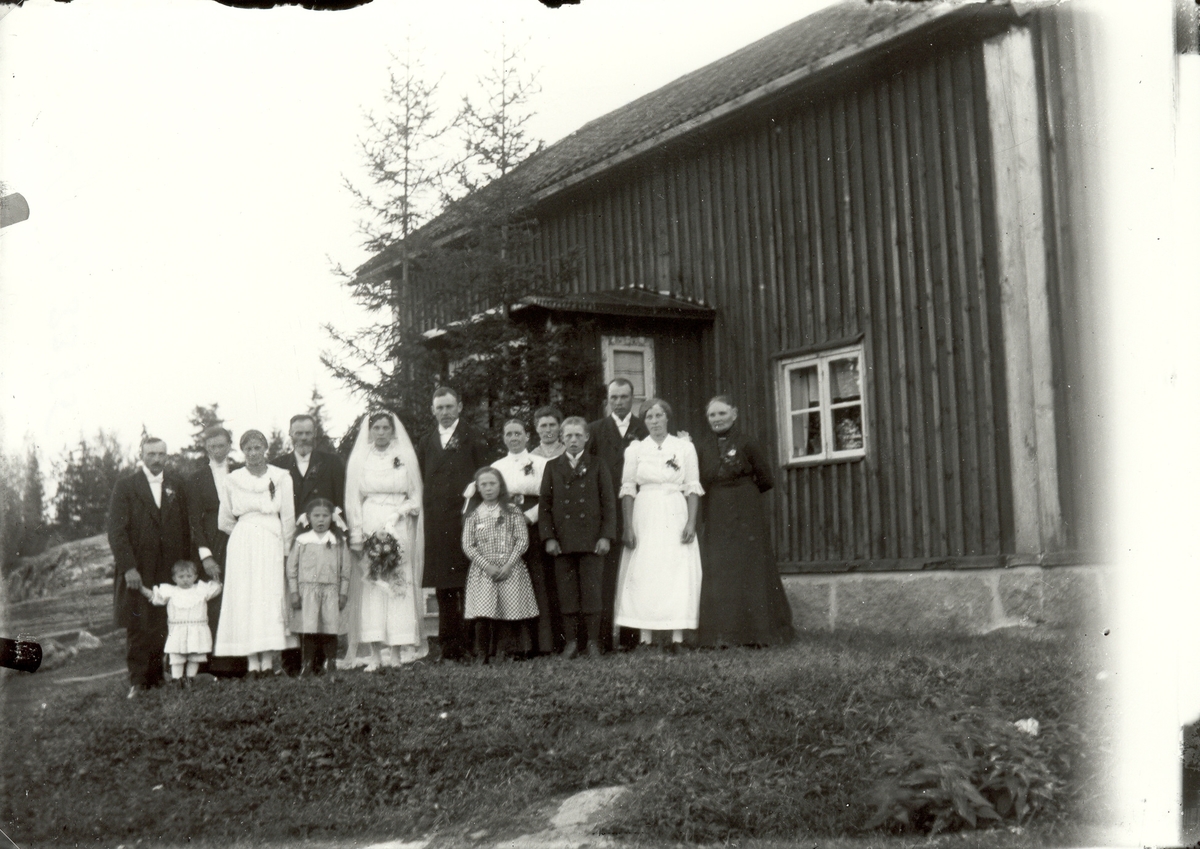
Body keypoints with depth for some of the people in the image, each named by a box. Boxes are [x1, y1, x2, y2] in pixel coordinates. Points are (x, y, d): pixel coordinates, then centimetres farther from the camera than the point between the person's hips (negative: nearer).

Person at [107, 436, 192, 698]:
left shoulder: (176, 484, 10)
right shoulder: (125, 486, 0)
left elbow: (185, 526, 10)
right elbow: (116, 530, -6)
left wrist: (185, 564, 3)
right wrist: (128, 567, -14)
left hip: (170, 568, 2)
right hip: (137, 568, -2)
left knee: (166, 625, -3)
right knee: (137, 626, 1)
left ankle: (157, 675, 6)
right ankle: (138, 681, 8)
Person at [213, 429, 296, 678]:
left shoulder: (281, 477, 1)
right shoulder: (233, 480, 5)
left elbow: (288, 518, 2)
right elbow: (225, 521, 12)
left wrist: (286, 551, 1)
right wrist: (245, 535, 10)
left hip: (272, 543, -1)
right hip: (242, 545, 1)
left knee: (271, 598, -5)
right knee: (244, 599, -4)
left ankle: (269, 660, -5)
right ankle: (252, 661, -4)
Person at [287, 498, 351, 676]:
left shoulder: (338, 541, 7)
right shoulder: (301, 541, 6)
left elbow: (345, 569, 9)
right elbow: (292, 567, 7)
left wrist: (343, 593, 4)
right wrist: (293, 592, 1)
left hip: (331, 590, 0)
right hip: (307, 590, 0)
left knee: (329, 628, -1)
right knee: (307, 629, -3)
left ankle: (328, 664, 5)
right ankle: (307, 663, 4)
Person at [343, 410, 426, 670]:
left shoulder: (406, 458, 9)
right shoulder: (359, 459, 9)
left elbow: (416, 497, 9)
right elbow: (353, 501, 6)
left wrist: (395, 516, -7)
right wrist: (357, 536, -3)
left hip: (400, 529, 0)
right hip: (369, 528, 0)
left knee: (399, 587, -6)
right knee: (369, 588, -6)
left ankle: (397, 653, -4)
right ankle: (375, 655, -5)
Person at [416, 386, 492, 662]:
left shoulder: (473, 439, 4)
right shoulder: (426, 442, 16)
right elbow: (420, 482, 16)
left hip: (465, 519, -4)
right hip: (436, 524, 4)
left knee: (469, 585, -5)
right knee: (443, 588, 4)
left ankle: (472, 645, -1)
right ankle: (449, 647, 9)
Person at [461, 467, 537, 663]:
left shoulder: (512, 511, 5)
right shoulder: (473, 515, 7)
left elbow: (522, 540, 1)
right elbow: (467, 546, 2)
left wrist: (509, 565, -10)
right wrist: (487, 566, -9)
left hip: (510, 570, 0)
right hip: (483, 571, 0)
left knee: (508, 613, -4)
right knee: (483, 614, -10)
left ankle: (503, 653, 7)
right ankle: (481, 654, 0)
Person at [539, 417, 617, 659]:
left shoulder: (597, 467, 9)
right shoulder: (552, 467, 11)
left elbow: (609, 503, 5)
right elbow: (545, 505, 8)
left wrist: (606, 536, -5)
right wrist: (549, 537, -2)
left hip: (591, 539, -1)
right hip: (562, 541, 1)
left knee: (592, 591, -1)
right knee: (566, 593, 2)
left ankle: (593, 641, 7)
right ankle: (570, 641, 9)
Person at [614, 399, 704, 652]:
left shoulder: (685, 447, 4)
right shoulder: (635, 450, 5)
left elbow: (693, 488, 3)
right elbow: (628, 490, 4)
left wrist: (691, 522, -7)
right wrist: (629, 527, -3)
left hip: (675, 517, 0)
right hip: (644, 516, 1)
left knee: (678, 574, -3)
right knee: (643, 574, -2)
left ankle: (677, 636, -1)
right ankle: (645, 637, 1)